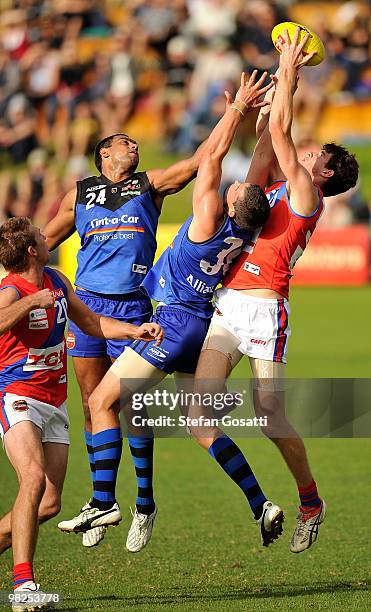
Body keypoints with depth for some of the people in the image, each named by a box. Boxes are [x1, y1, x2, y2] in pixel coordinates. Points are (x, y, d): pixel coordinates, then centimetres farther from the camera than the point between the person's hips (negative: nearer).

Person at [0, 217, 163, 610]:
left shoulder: (56, 281, 10)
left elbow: (91, 323, 23)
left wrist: (136, 330, 12)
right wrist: (32, 301, -45)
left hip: (54, 405, 8)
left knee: (49, 504, 1)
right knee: (34, 478, -29)